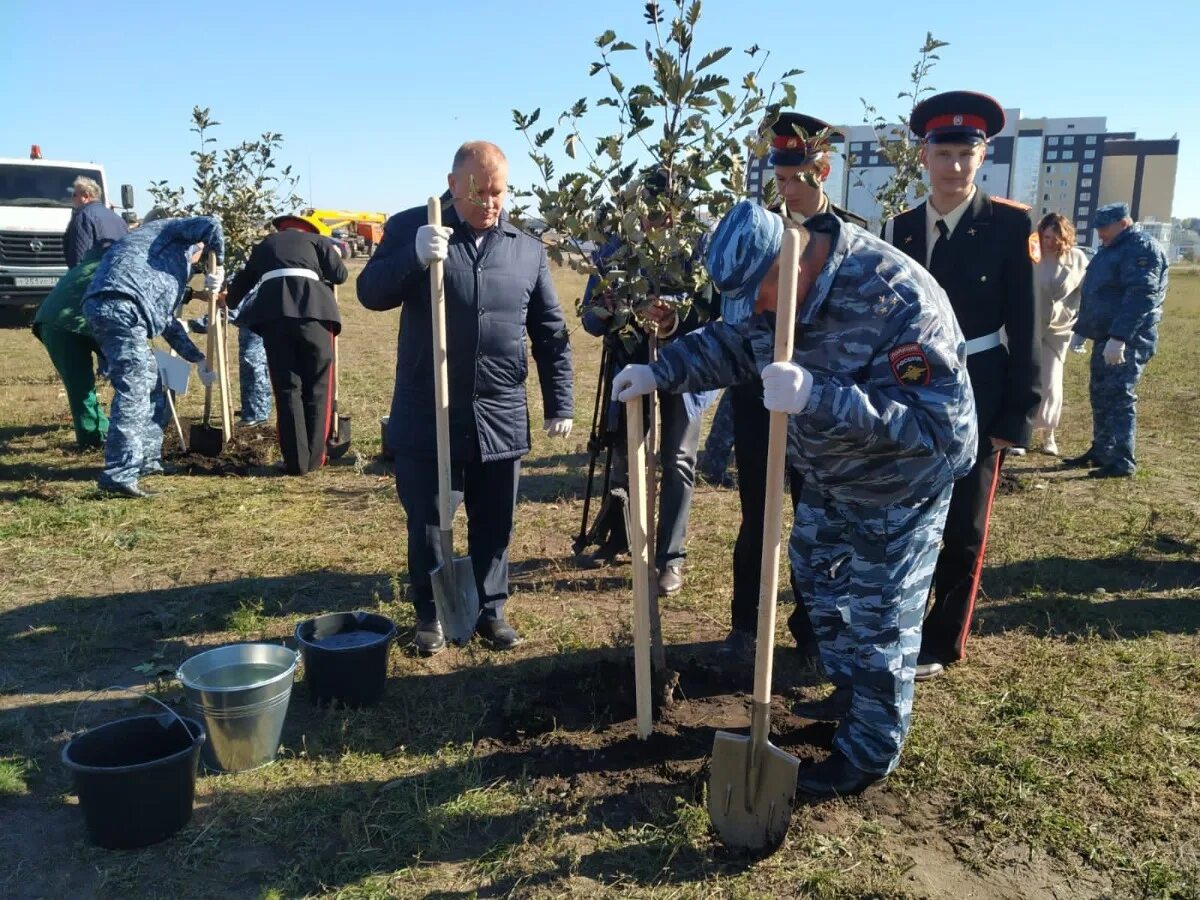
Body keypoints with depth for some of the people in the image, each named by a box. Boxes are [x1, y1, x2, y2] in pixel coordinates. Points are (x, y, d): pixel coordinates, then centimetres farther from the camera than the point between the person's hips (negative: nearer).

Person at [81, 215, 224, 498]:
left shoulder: (171, 263, 39)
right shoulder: (171, 230, 19)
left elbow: (167, 320, 39)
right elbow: (210, 226, -3)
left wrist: (199, 359, 39)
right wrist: (218, 267, 11)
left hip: (107, 307, 10)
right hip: (119, 305, -10)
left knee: (150, 385, 20)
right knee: (133, 390, -14)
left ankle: (146, 459, 28)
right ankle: (119, 474, -19)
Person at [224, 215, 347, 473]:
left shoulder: (264, 245, 33)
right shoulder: (314, 239, 24)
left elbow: (241, 283, 44)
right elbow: (339, 274, 12)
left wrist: (231, 301, 66)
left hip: (272, 312, 2)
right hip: (313, 309, -2)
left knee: (287, 387, 6)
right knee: (317, 386, 7)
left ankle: (296, 460, 3)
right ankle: (314, 458, 9)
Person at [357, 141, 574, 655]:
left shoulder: (528, 250, 6)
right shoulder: (411, 228, 0)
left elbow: (551, 335, 10)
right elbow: (370, 294, -9)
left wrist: (559, 404, 7)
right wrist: (413, 258, -27)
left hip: (499, 419, 2)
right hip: (427, 415, -2)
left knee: (494, 526, 12)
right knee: (426, 524, 9)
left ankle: (490, 610, 31)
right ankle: (429, 614, 28)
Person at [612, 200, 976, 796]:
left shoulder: (898, 300, -37)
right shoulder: (785, 285, -11)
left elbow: (932, 419, -41)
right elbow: (733, 343, 5)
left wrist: (817, 397, -51)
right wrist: (658, 371, -8)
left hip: (902, 480, -8)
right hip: (829, 473, 9)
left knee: (879, 615, 1)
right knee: (815, 573, 22)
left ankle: (871, 751, 21)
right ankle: (852, 693, 44)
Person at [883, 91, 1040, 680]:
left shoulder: (1011, 225, -7)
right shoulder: (897, 228, 3)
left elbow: (1023, 326, -8)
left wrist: (1018, 415, -11)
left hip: (976, 399, -3)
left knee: (961, 531, 6)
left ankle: (941, 644, 23)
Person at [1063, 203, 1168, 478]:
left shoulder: (1142, 248, -14)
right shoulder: (1110, 249, 18)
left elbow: (1141, 297, -25)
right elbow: (1093, 293, 25)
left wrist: (1119, 337, -31)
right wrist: (1080, 329, 23)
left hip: (1129, 339, -10)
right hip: (1106, 337, 10)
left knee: (1119, 397, -10)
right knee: (1100, 395, 14)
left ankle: (1122, 460, -5)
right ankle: (1101, 451, 23)